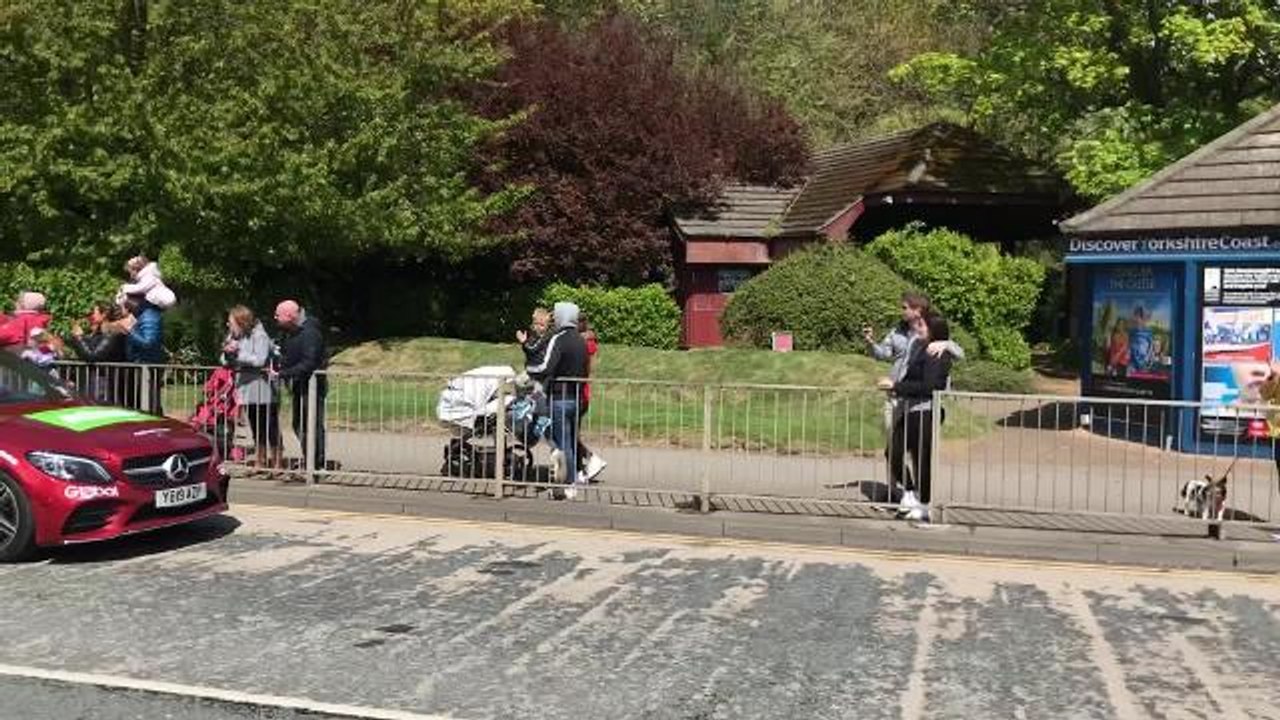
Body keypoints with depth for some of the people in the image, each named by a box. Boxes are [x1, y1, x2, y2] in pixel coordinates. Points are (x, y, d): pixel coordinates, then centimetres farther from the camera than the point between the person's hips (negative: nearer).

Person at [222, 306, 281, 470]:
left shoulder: (259, 336, -11)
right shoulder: (234, 337, 11)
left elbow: (260, 359, -23)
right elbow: (225, 362, 10)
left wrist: (238, 353, -20)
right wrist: (228, 353, -11)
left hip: (263, 393, -7)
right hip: (246, 391, 7)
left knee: (271, 428, -2)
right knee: (256, 429, 15)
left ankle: (276, 463, 3)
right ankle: (260, 461, 25)